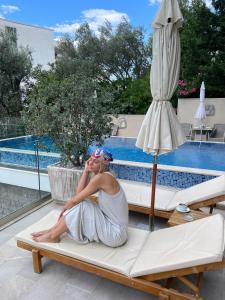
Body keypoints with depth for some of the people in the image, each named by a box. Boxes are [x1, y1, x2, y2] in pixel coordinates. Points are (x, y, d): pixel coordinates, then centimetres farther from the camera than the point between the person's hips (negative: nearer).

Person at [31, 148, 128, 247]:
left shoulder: (101, 177, -23)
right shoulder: (103, 177, 6)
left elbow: (75, 200, -16)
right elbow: (79, 193, 0)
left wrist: (63, 210, 3)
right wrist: (86, 171, -2)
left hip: (115, 234, -9)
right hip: (111, 224, 9)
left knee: (79, 206, -16)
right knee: (81, 202, 5)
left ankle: (53, 236, 4)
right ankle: (53, 230, 15)